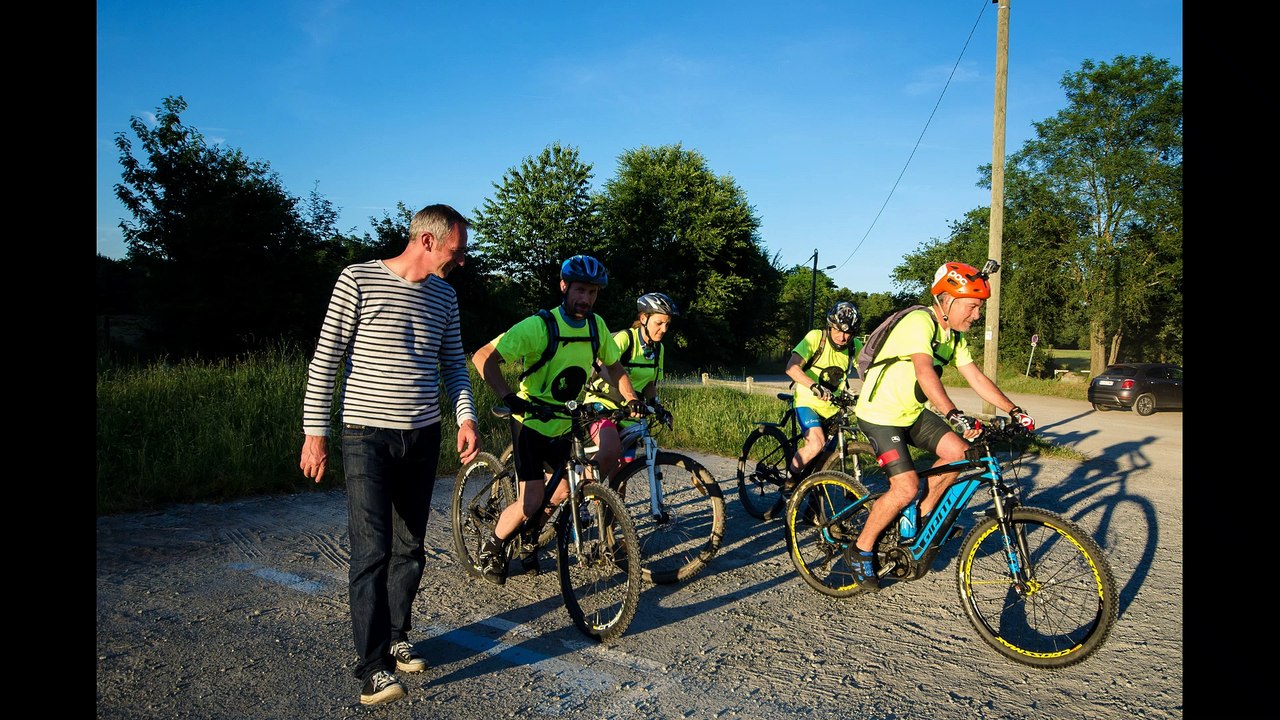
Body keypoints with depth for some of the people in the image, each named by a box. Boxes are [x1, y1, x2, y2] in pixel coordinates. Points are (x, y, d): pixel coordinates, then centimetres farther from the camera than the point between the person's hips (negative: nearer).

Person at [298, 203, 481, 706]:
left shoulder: (444, 296, 8)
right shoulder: (358, 280, -8)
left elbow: (454, 364, 14)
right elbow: (325, 359, -7)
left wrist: (466, 418, 0)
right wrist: (315, 432, -9)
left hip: (423, 438, 5)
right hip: (368, 438, -5)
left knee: (410, 548, 12)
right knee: (372, 551, -8)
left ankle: (396, 640, 28)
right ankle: (373, 667, 0)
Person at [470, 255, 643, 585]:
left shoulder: (596, 325, -5)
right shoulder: (539, 326, -23)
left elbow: (614, 366, 11)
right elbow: (483, 357, -27)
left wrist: (632, 399, -2)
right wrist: (508, 397, -38)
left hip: (565, 425, 6)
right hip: (531, 422, -6)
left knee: (567, 488, 10)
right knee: (532, 501, -13)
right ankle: (491, 547, 15)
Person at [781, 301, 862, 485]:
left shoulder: (855, 347, -8)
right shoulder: (816, 337, -20)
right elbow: (792, 368, -30)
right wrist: (815, 386, -46)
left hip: (832, 408, 5)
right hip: (808, 402, -4)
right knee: (816, 442, -28)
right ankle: (790, 479, -6)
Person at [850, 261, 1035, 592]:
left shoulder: (955, 335, 6)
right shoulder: (919, 322, -23)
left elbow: (976, 377, 6)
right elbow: (924, 371, -38)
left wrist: (1014, 410, -2)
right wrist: (954, 415, -50)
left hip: (912, 412, 9)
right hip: (880, 413, -9)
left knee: (958, 453, -6)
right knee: (906, 488, -17)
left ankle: (921, 519, 13)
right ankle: (862, 549, 2)